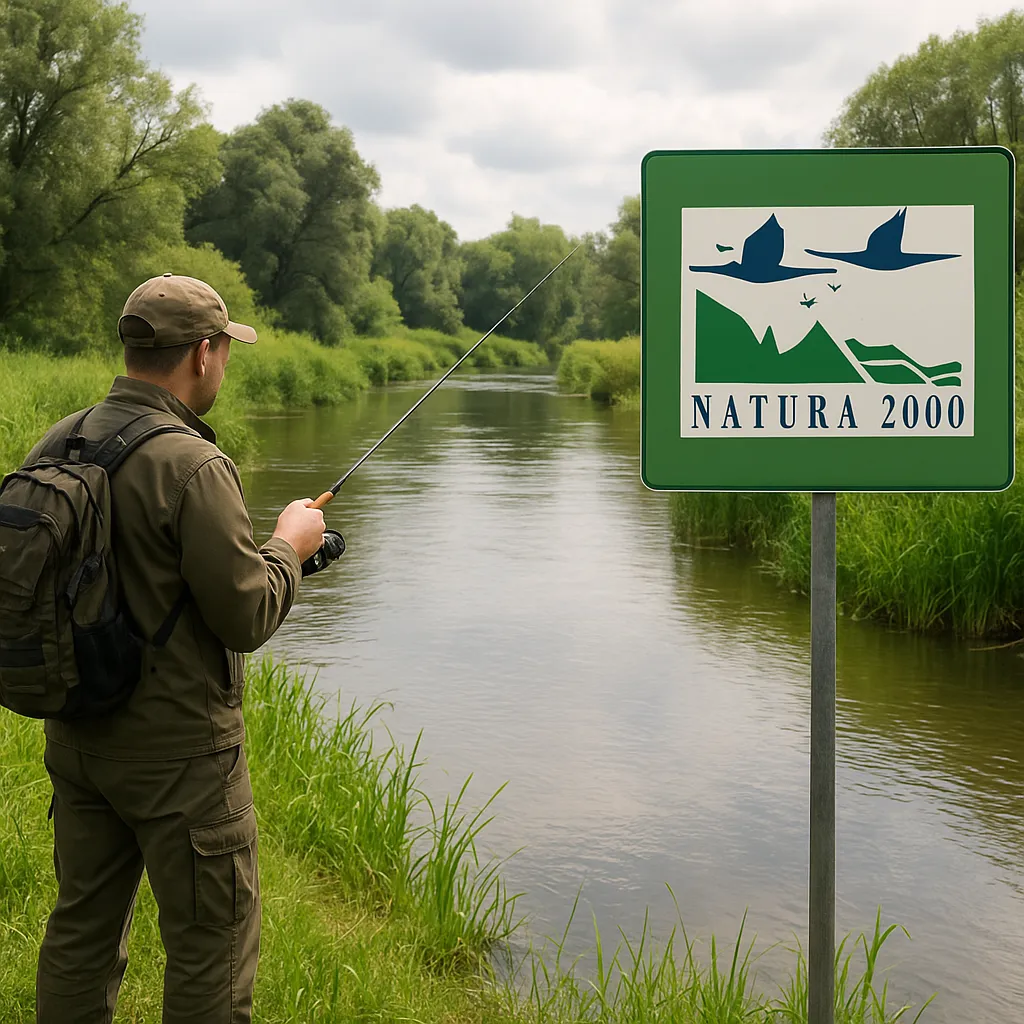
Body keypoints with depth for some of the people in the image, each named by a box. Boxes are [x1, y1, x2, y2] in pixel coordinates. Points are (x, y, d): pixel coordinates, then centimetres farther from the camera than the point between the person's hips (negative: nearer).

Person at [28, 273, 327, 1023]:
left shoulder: (56, 445, 2)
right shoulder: (192, 467, -22)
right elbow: (248, 617, -20)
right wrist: (289, 547, -1)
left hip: (76, 736, 8)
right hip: (177, 748, -7)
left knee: (82, 927, 19)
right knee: (212, 943, 7)